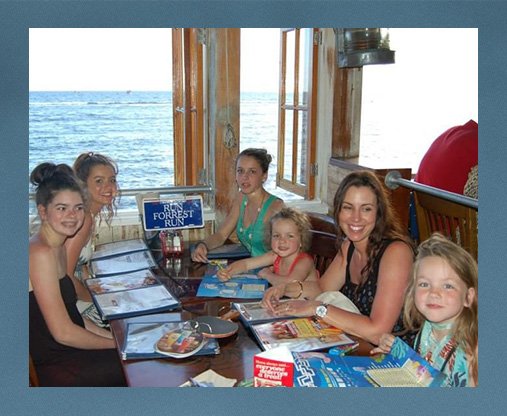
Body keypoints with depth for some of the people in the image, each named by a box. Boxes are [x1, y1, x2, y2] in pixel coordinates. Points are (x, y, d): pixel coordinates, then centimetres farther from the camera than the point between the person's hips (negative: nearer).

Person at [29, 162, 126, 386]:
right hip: (57, 370, -9)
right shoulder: (40, 253, -21)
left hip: (68, 354, 9)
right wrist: (118, 343, -10)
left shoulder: (58, 248, 9)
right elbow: (63, 332, -22)